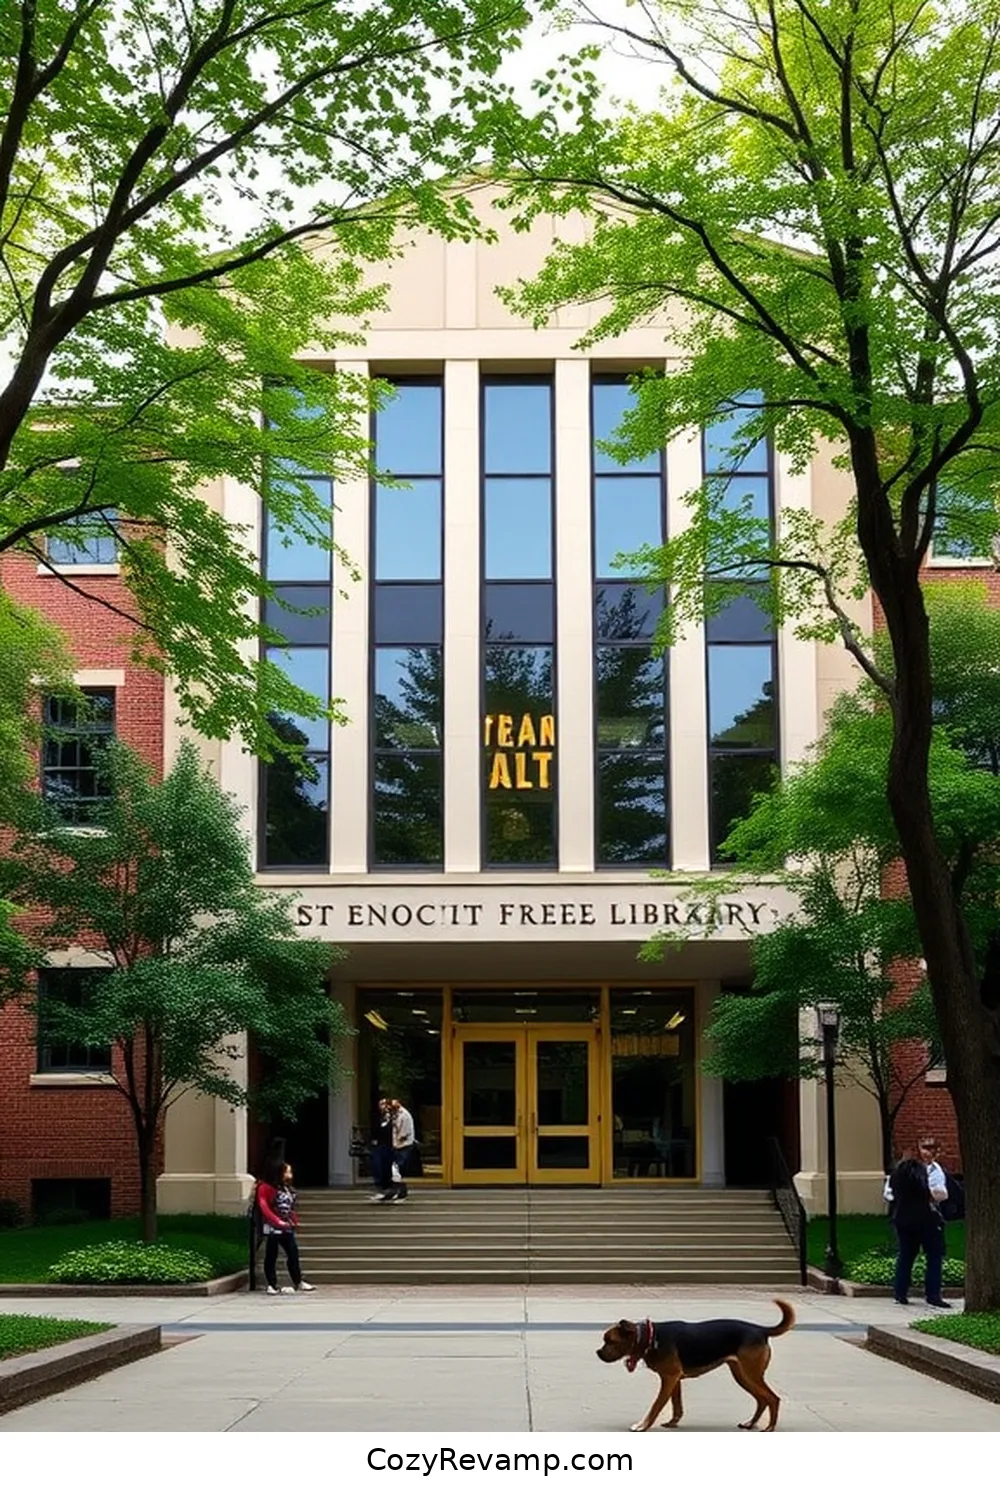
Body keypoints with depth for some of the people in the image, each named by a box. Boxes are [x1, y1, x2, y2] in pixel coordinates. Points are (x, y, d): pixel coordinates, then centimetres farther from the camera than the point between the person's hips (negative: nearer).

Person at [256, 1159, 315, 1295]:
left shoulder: (287, 1189, 13)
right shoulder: (265, 1188, -10)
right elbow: (264, 1208, -16)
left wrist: (294, 1221, 5)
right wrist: (277, 1221, -21)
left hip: (287, 1229, 7)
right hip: (272, 1229, -7)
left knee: (293, 1254, 8)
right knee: (271, 1256, 2)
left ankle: (298, 1283, 19)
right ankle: (271, 1285, 10)